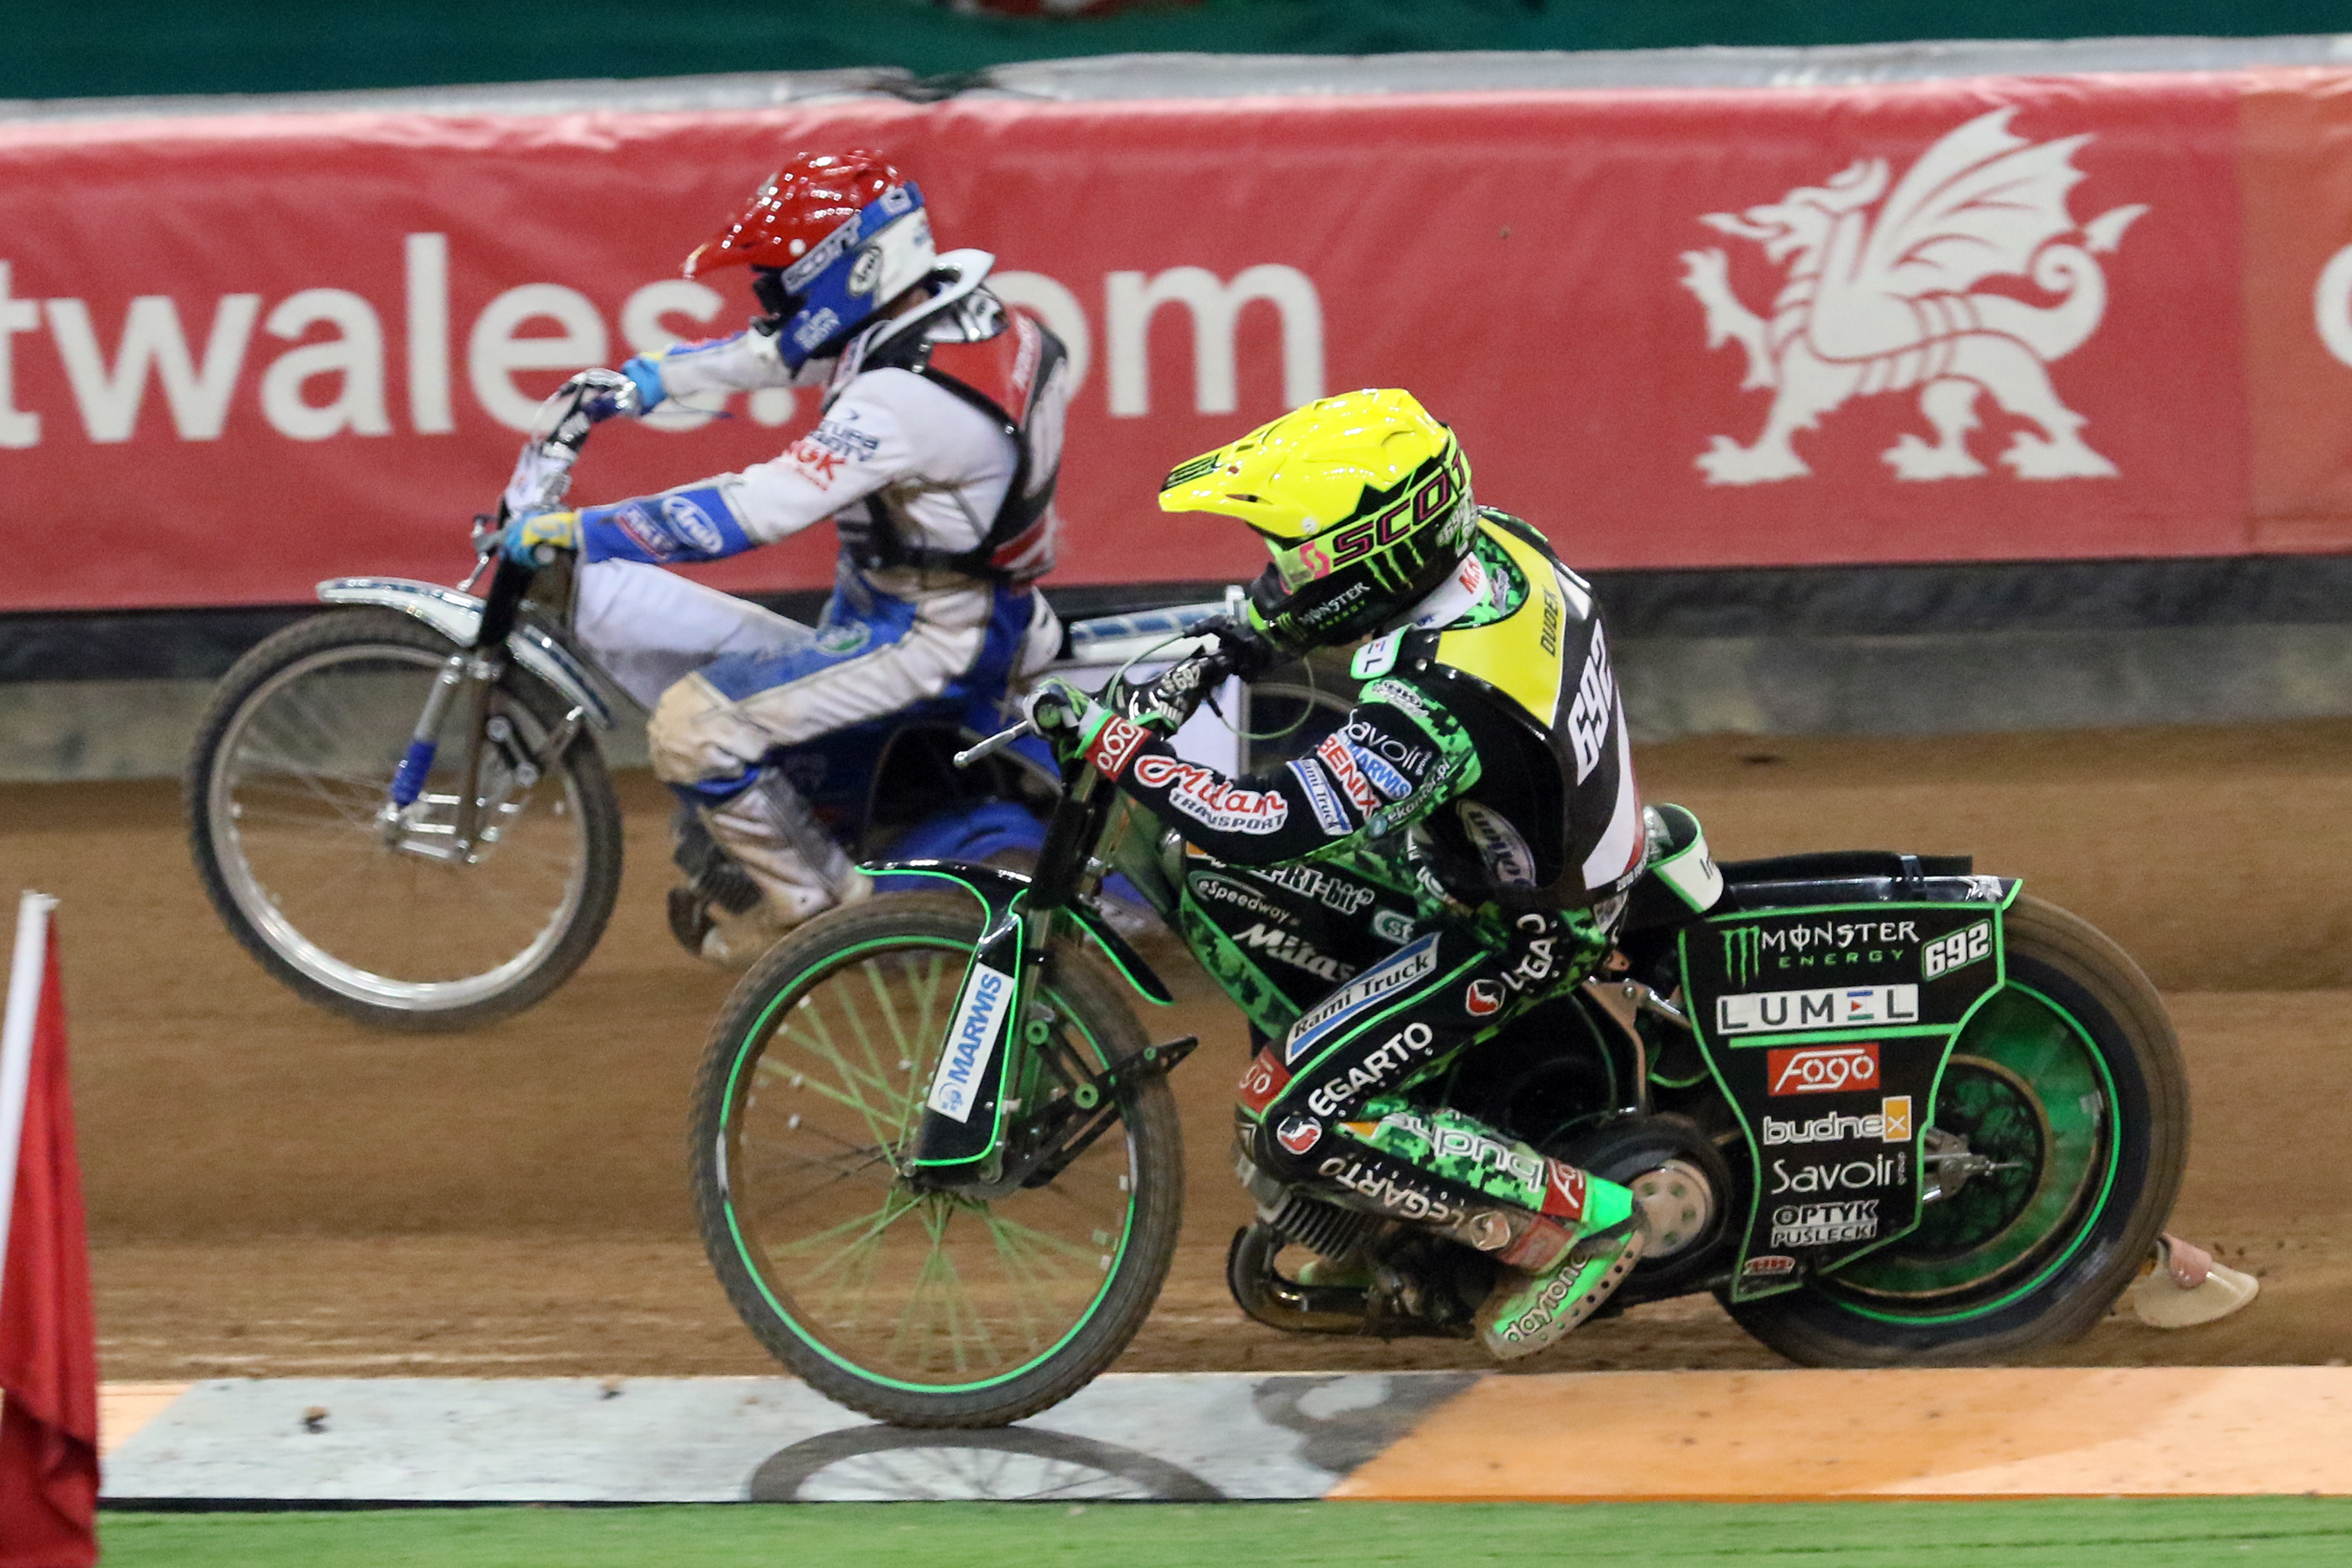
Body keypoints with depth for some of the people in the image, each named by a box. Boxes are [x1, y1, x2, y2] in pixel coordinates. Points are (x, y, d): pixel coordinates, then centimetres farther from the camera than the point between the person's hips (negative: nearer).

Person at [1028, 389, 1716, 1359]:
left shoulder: (1439, 698, -38)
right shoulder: (1486, 541, -11)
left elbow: (1275, 827, -41)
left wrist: (1114, 741, -32)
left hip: (1521, 937, -9)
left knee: (1288, 1123, -14)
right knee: (1206, 873, 12)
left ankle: (1575, 1218, -4)